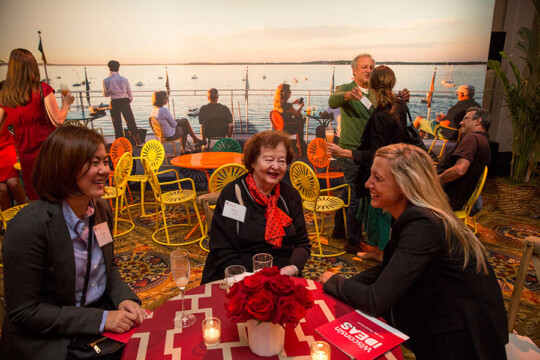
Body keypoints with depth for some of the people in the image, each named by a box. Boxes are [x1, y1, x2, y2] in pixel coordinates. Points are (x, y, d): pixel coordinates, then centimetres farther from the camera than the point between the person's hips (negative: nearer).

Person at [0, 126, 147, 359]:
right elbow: (23, 312, -17)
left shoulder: (101, 209, -2)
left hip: (103, 320, 6)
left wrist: (124, 299, -8)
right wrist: (101, 319, -21)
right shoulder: (29, 226, -22)